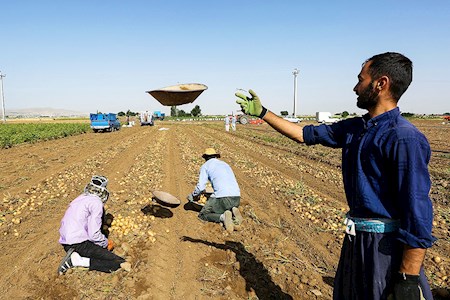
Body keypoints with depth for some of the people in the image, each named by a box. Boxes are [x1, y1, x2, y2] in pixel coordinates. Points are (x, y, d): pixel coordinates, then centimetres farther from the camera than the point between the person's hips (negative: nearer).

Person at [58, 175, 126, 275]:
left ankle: (74, 257, 1)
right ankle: (78, 261, -15)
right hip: (80, 244, -9)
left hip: (66, 245, 9)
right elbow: (94, 234, -17)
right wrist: (106, 244, 3)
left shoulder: (79, 198, 16)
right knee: (121, 263, -14)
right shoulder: (96, 202, -9)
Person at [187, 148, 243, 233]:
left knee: (203, 215, 10)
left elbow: (200, 187, 3)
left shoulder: (205, 166, 11)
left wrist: (192, 196, 23)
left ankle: (223, 217, -17)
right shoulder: (225, 164, 28)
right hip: (237, 197, 6)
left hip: (222, 197, -6)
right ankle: (233, 212, 0)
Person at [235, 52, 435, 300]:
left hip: (386, 243, -8)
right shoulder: (354, 128, 4)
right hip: (356, 236, 8)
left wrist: (408, 279, -20)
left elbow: (418, 213, -22)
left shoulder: (404, 138, -20)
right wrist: (262, 112, 12)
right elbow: (304, 134, 11)